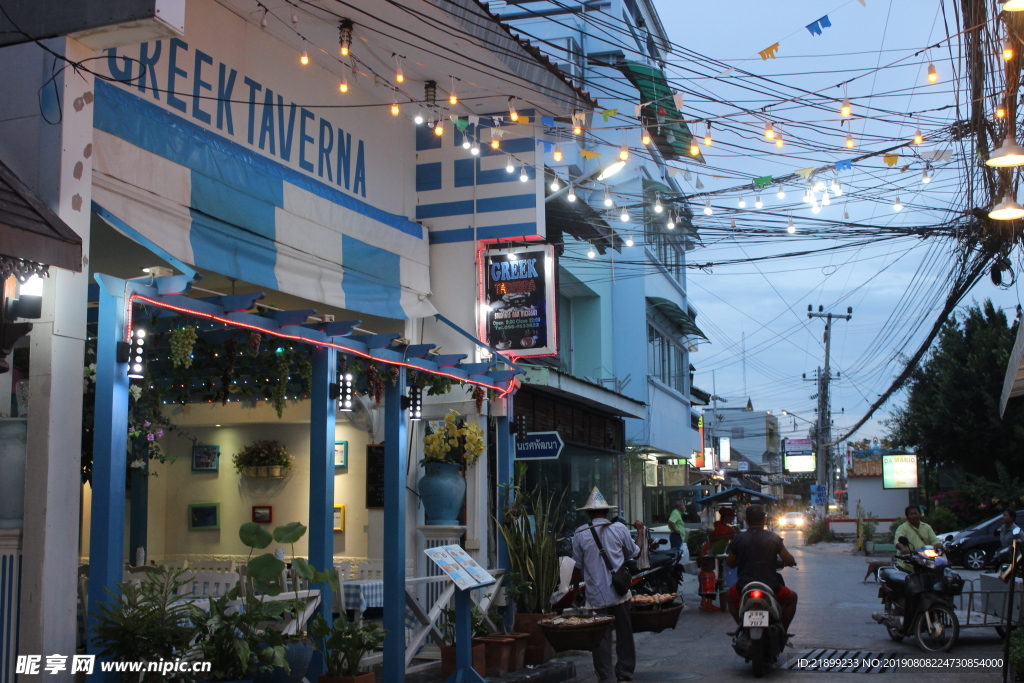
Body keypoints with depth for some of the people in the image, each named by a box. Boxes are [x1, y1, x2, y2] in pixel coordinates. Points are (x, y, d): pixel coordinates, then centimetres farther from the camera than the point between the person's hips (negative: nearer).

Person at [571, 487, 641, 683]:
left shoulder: (579, 534, -3)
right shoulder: (620, 529, -2)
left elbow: (579, 564, 4)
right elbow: (633, 553, 13)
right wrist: (640, 531, 27)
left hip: (595, 595, -1)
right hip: (619, 592, 1)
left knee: (601, 636, 5)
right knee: (624, 632, 14)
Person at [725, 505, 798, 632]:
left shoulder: (738, 539, 0)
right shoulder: (773, 538, -3)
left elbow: (730, 563, 10)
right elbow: (790, 561, -1)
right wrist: (785, 563, 23)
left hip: (744, 588, 1)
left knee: (731, 597, 34)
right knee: (792, 598, 28)